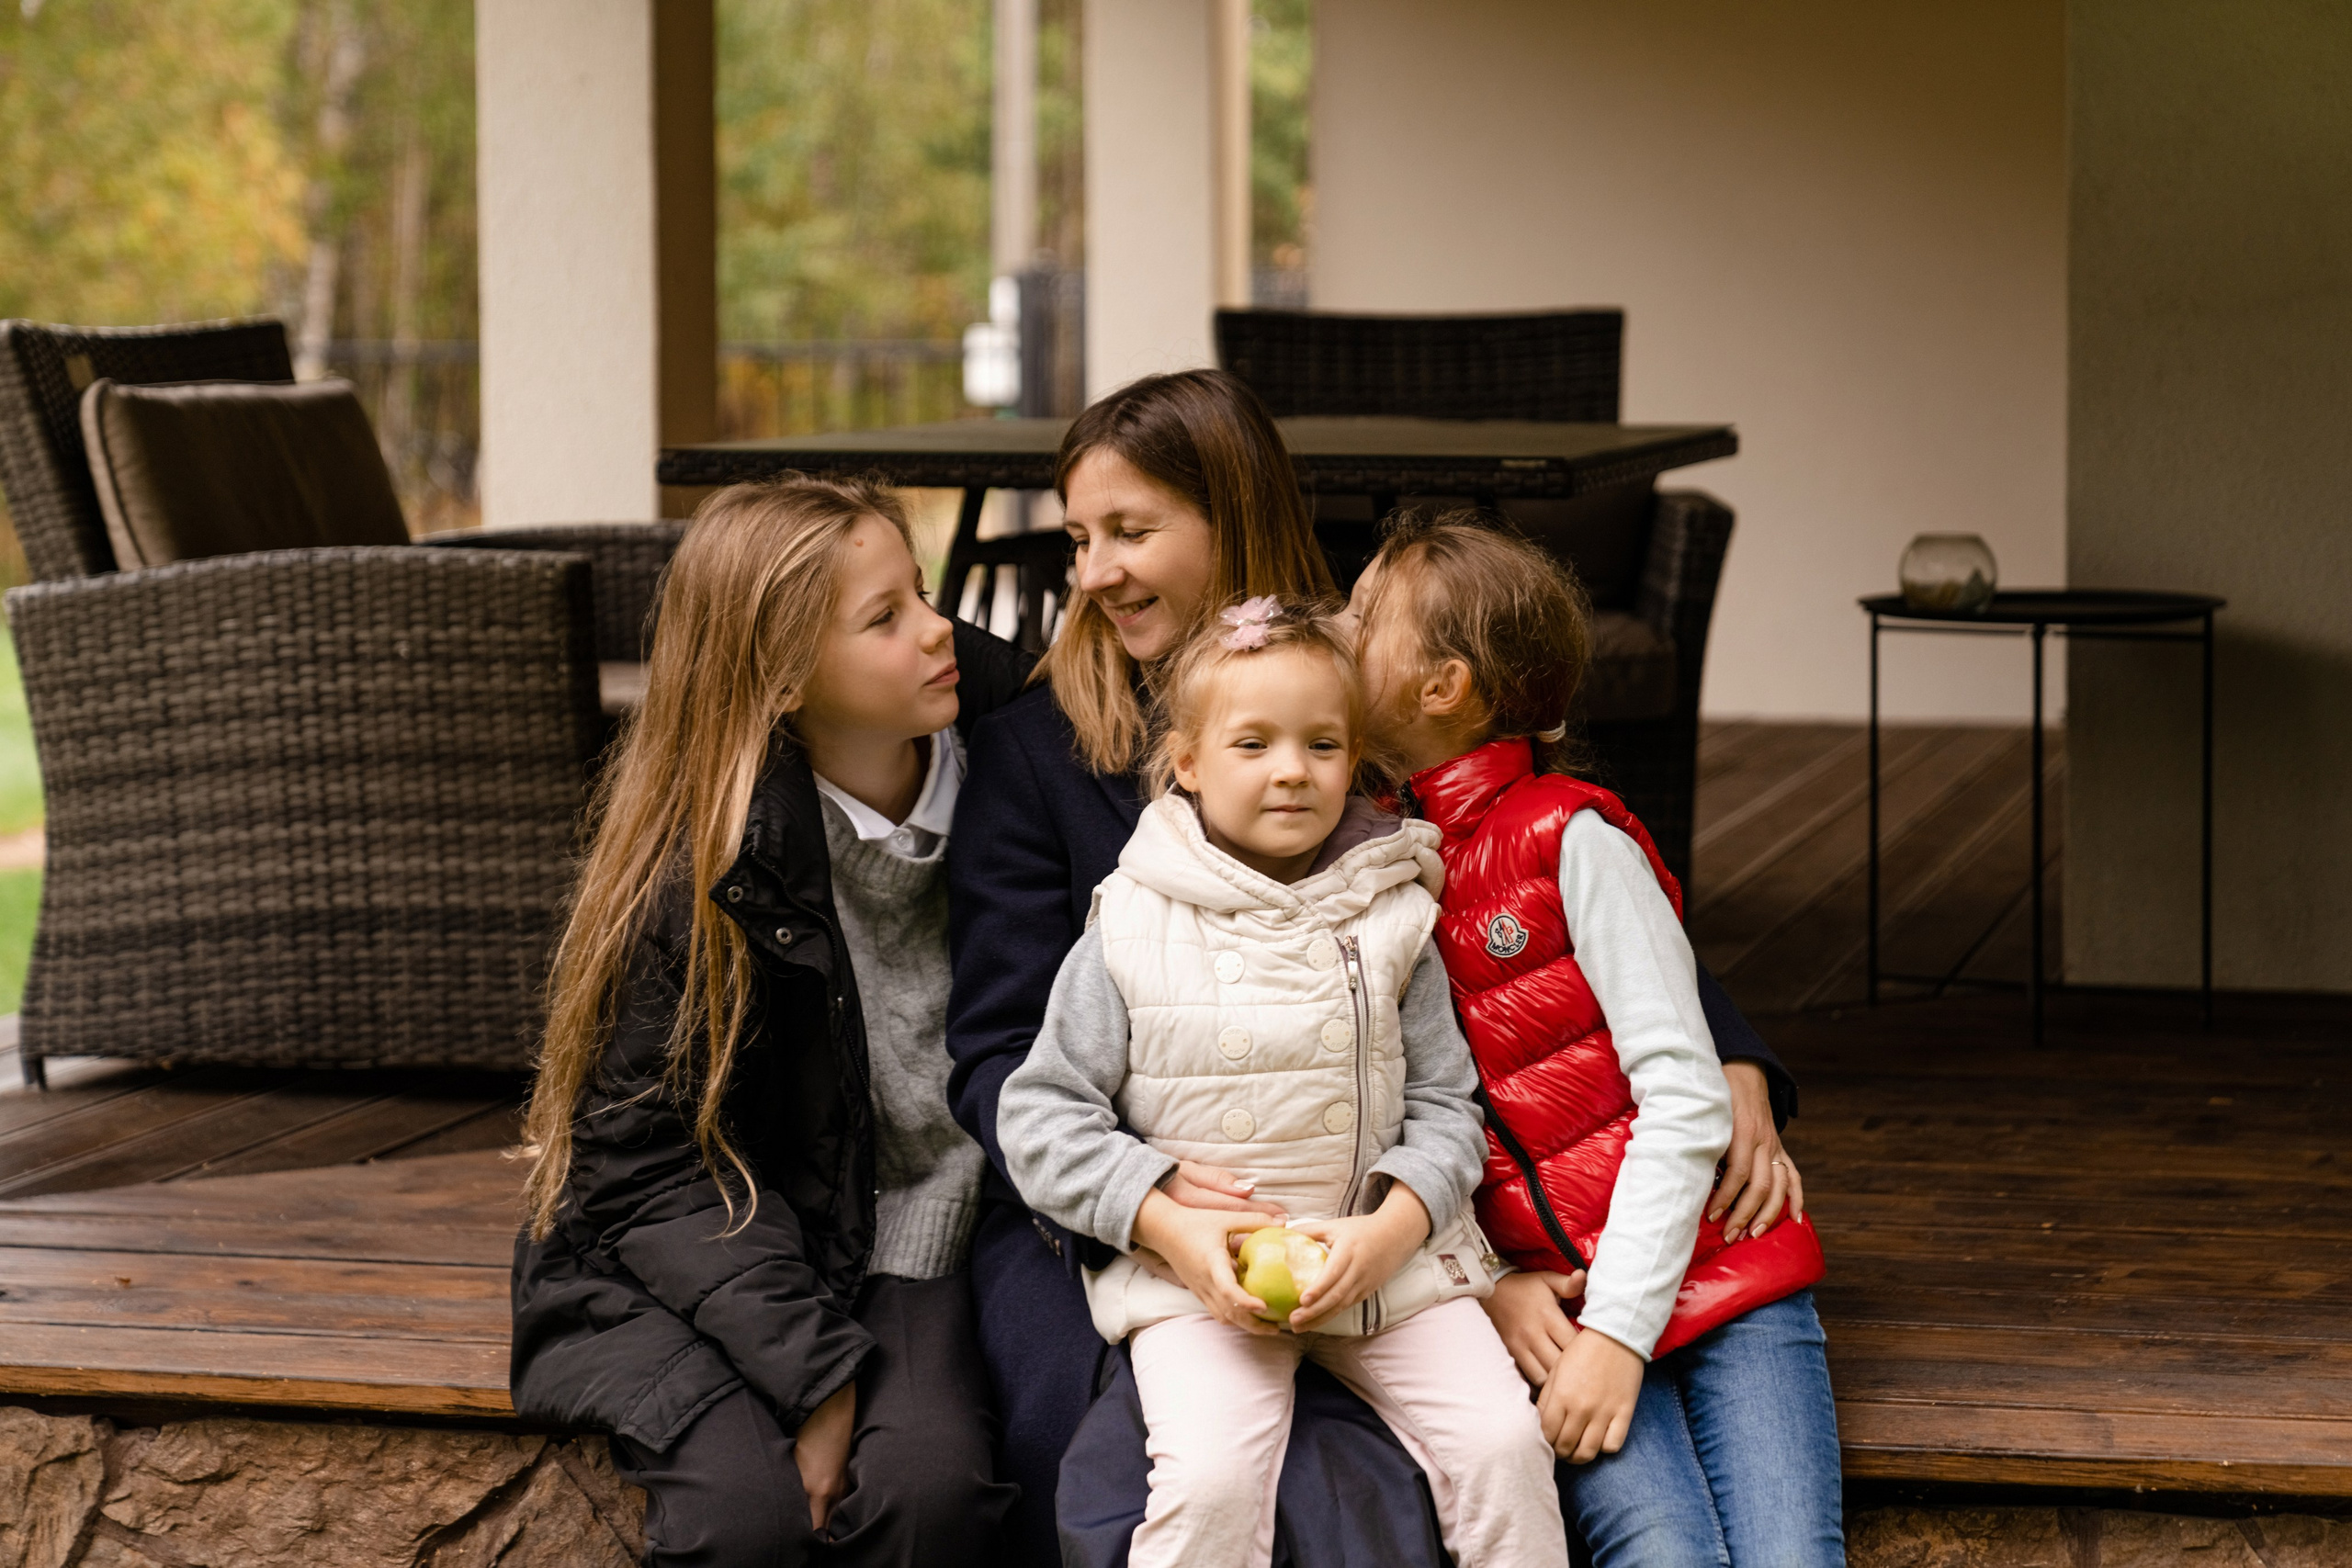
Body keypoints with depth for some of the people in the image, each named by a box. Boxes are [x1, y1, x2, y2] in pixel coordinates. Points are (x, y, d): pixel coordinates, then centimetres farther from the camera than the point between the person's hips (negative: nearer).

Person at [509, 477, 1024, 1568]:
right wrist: (812, 1372, -20)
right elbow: (647, 1162, -10)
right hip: (672, 1272, -2)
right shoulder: (699, 873, -12)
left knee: (933, 1480, -27)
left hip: (903, 1252, 2)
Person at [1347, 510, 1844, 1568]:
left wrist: (1619, 1329, -16)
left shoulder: (1570, 837, -4)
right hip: (1538, 1300, 2)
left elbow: (1686, 1095, -9)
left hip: (1708, 1270, -2)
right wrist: (1485, 1287, -9)